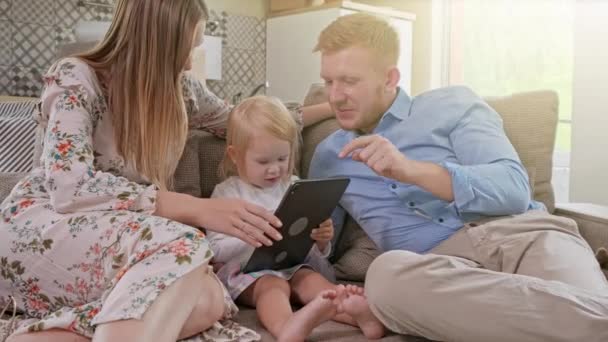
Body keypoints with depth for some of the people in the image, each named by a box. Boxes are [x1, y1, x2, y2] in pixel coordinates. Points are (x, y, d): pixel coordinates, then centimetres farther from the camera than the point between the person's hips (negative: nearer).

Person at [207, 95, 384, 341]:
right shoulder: (227, 193, 3)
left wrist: (322, 240, -9)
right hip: (247, 272, -3)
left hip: (294, 267, 3)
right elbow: (216, 250, -6)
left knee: (311, 280, -27)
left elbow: (316, 251, 16)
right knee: (272, 286, -33)